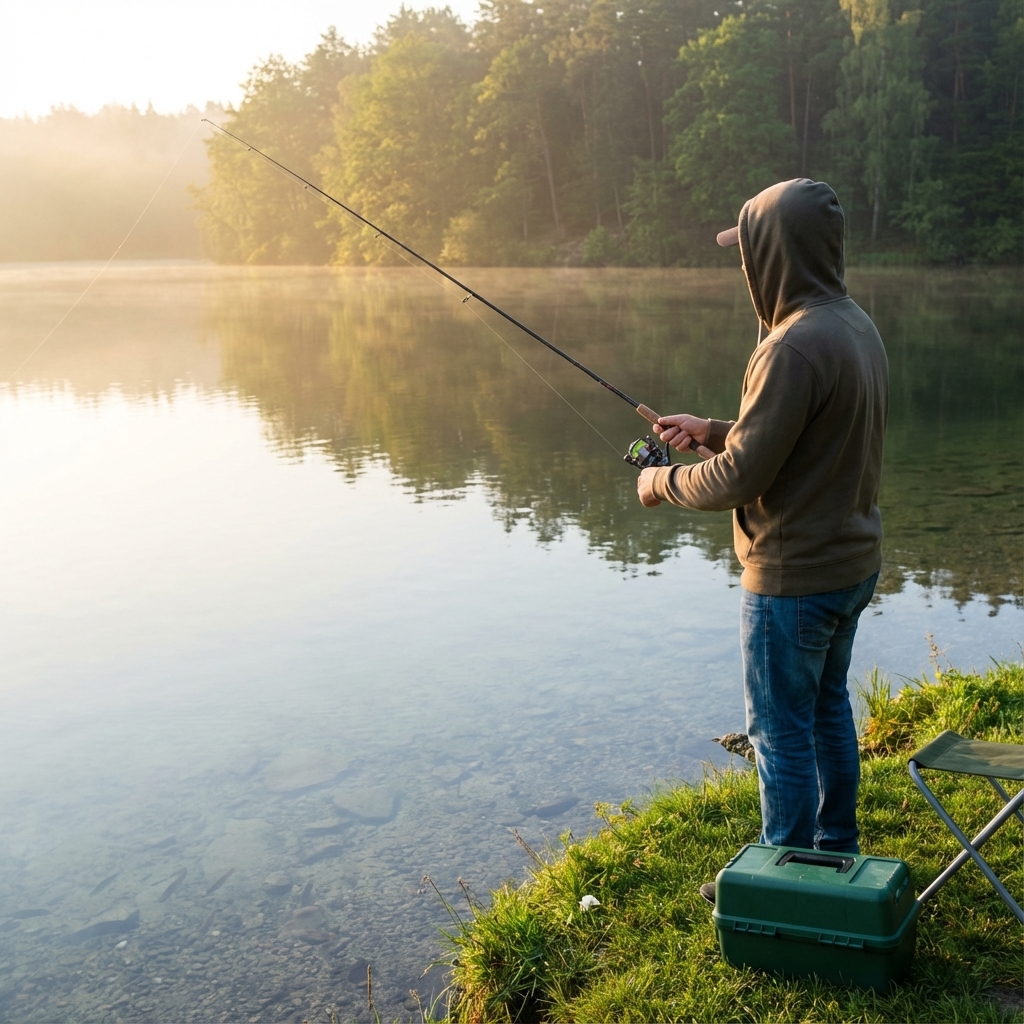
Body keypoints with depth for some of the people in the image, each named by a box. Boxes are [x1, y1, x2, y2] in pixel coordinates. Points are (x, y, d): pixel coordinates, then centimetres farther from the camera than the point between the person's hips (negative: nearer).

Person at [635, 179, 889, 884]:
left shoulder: (796, 346, -26)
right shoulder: (859, 328, 5)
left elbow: (739, 478, -23)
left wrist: (664, 482, -5)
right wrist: (714, 430, 12)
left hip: (794, 580, -10)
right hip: (855, 563, 10)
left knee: (782, 733, 5)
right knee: (828, 710, 22)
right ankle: (837, 851, 38)